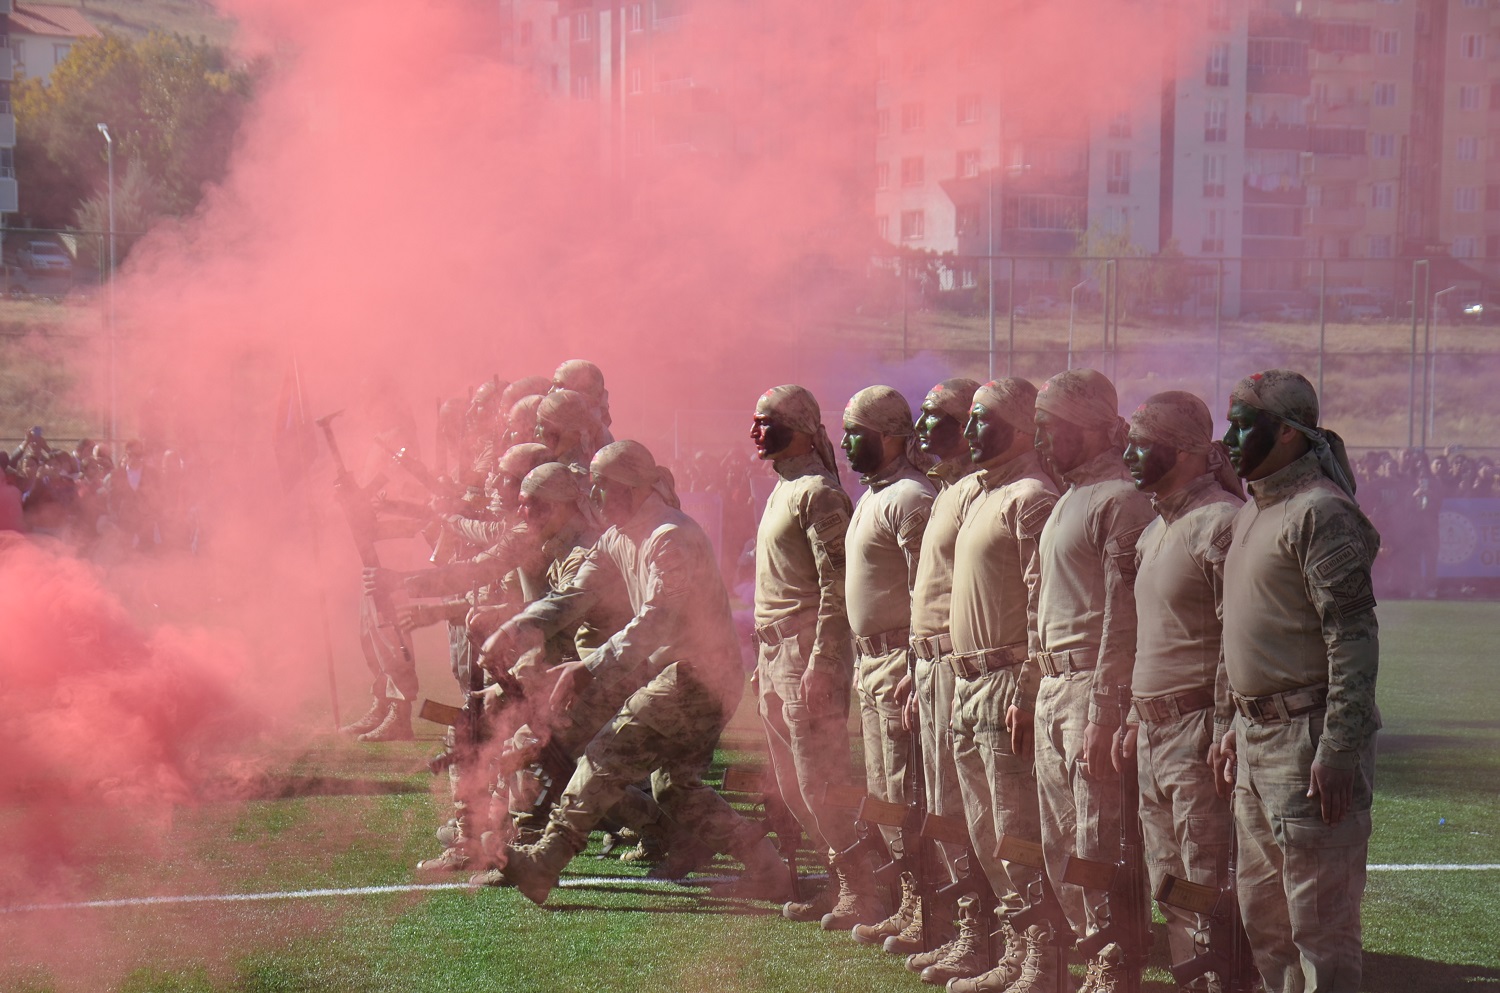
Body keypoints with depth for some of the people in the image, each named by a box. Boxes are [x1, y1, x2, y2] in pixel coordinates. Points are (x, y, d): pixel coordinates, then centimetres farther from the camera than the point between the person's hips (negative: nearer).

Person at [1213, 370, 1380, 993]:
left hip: (1308, 737, -10)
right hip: (1257, 739, 10)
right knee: (1262, 909, 17)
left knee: (1319, 919, -6)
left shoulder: (1320, 512, -15)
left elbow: (1354, 638, -20)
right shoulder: (1251, 514, 16)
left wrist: (1337, 750, -24)